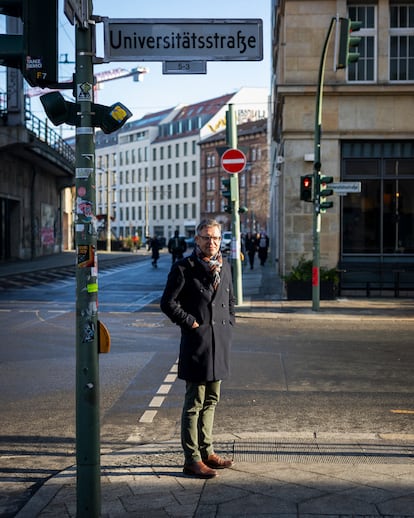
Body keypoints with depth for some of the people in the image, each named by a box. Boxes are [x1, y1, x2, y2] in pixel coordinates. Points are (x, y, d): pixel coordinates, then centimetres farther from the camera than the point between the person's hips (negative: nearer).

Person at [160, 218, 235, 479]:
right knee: (194, 402, -2)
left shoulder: (224, 267, 12)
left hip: (220, 343, 7)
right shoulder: (184, 268, -8)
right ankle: (192, 459, 6)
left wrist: (229, 321, 11)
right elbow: (168, 302, -10)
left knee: (211, 399, 16)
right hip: (196, 342, -7)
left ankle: (207, 451, 28)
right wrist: (190, 323, -12)